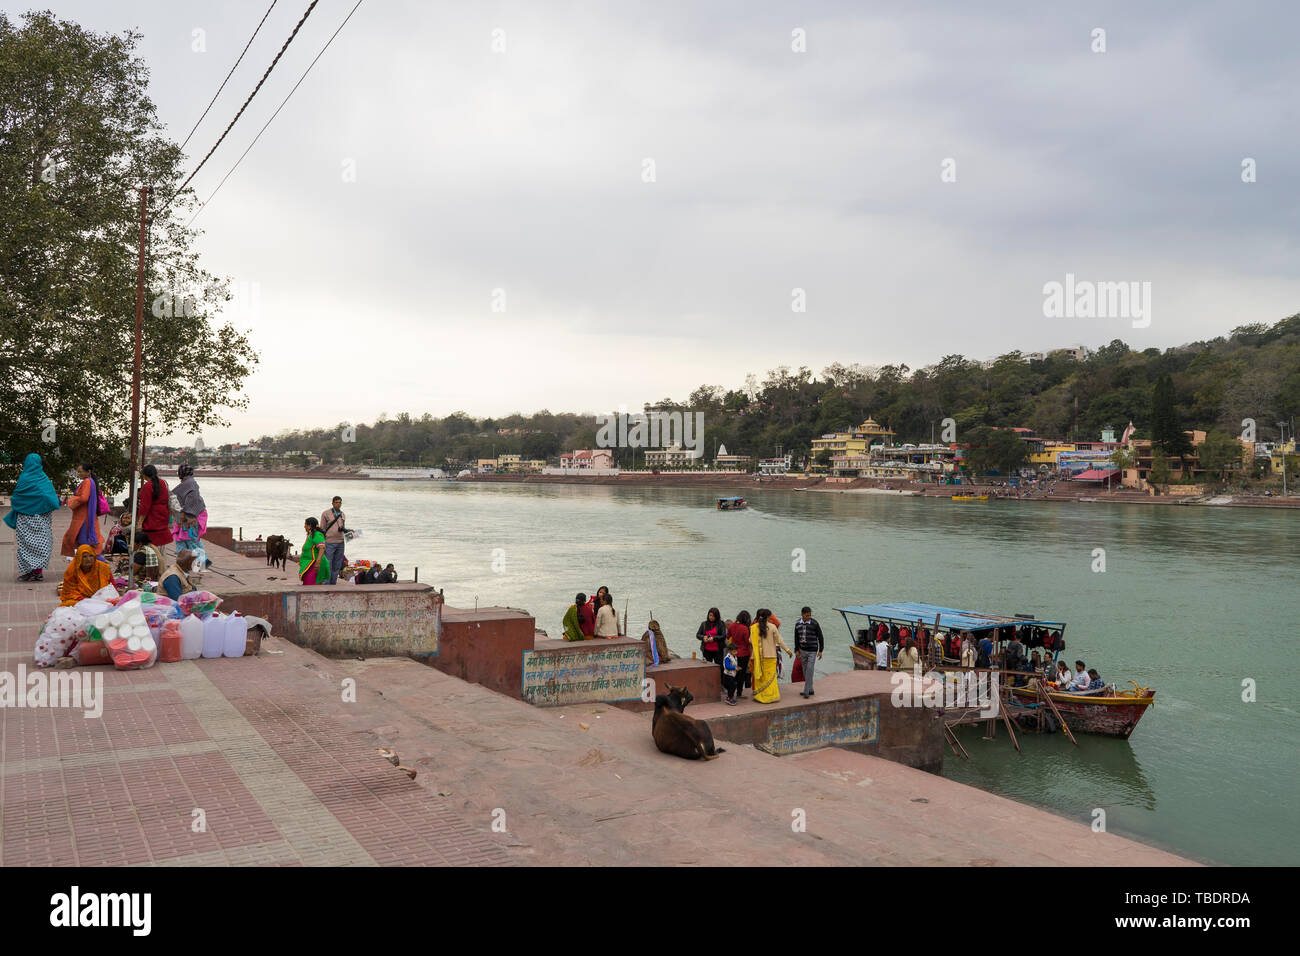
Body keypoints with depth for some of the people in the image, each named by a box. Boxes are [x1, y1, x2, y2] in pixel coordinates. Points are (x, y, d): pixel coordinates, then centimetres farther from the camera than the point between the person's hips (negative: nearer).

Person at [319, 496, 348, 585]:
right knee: (327, 565, -7)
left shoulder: (343, 515, 13)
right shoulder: (326, 513, -1)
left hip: (340, 543, 5)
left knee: (337, 566, 7)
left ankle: (333, 584, 14)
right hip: (329, 543, -5)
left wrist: (344, 529, -1)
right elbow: (322, 529, -1)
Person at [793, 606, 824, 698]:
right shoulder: (797, 623, -1)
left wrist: (820, 651, -9)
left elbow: (820, 637, -8)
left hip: (812, 651, -5)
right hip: (802, 650, 5)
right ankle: (810, 690, 21)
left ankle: (806, 691, -7)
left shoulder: (814, 623, -14)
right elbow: (796, 637, 9)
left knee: (809, 670, -11)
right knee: (805, 670, 10)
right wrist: (796, 650, 8)